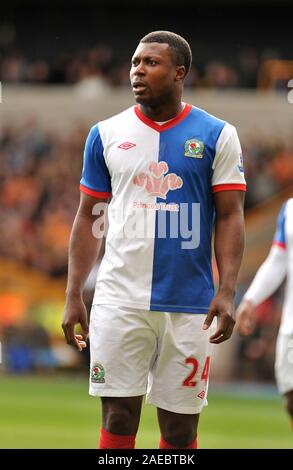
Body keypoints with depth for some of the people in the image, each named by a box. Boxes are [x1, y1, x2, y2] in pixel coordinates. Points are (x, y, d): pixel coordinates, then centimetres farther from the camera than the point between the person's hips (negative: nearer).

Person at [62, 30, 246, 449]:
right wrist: (73, 296, 5)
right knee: (118, 417, -2)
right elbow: (88, 217, 11)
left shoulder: (217, 135, 2)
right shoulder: (106, 134, 7)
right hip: (120, 300, 1)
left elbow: (230, 217, 0)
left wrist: (227, 291, -11)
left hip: (189, 303, -1)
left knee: (180, 426, 4)